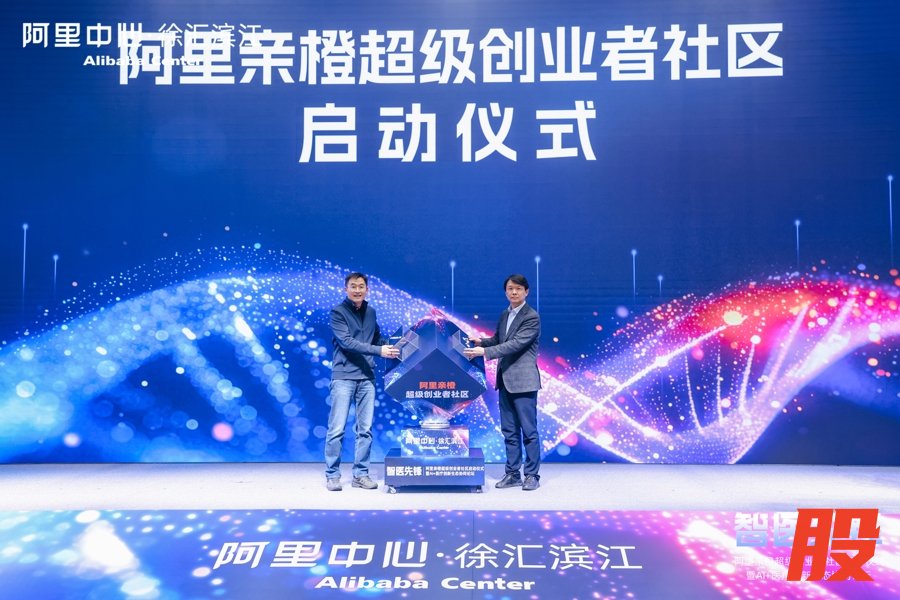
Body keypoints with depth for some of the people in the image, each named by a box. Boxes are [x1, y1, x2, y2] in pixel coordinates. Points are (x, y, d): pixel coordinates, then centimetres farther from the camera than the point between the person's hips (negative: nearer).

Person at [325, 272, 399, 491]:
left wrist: (393, 350, 4)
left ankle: (361, 474, 15)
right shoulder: (338, 312, -3)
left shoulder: (371, 312, 14)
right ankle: (332, 475, 8)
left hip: (367, 377, 5)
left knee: (365, 429, 6)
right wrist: (379, 351, -19)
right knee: (337, 429, -3)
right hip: (344, 377, -5)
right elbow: (346, 342, -14)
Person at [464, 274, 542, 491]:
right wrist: (481, 341, 2)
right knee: (509, 431, 12)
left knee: (529, 430, -1)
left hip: (523, 381, -7)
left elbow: (516, 344, -20)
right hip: (505, 380, 8)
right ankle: (512, 474, 20)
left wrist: (484, 352, -24)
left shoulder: (532, 317, -10)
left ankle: (532, 475, 9)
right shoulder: (504, 315, 13)